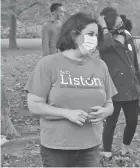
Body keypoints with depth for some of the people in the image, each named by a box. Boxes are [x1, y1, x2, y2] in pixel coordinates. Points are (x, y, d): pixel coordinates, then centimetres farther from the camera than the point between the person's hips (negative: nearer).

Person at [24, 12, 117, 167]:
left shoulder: (100, 66, 4)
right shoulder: (48, 64, -7)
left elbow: (109, 104, 11)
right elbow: (34, 105, -10)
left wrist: (103, 112, -12)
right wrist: (67, 113, -21)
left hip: (91, 147, 3)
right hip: (55, 148, -3)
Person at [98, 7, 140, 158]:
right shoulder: (105, 42, -9)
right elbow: (109, 44, -37)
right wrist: (103, 27, -22)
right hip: (114, 89, -6)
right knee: (111, 122, 3)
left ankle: (125, 149, 34)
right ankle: (107, 153, 17)